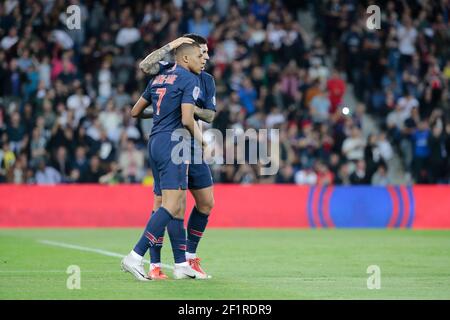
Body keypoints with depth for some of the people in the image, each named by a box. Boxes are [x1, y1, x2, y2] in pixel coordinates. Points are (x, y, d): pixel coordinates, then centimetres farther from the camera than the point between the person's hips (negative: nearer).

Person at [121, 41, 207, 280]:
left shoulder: (159, 79, 18)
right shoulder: (190, 80, -6)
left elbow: (135, 111, 23)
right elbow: (187, 120, -16)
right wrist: (200, 139, 0)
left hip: (155, 143, 9)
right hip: (172, 144, -9)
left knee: (179, 206, 11)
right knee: (171, 205, -13)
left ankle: (181, 264, 10)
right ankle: (136, 257, -20)